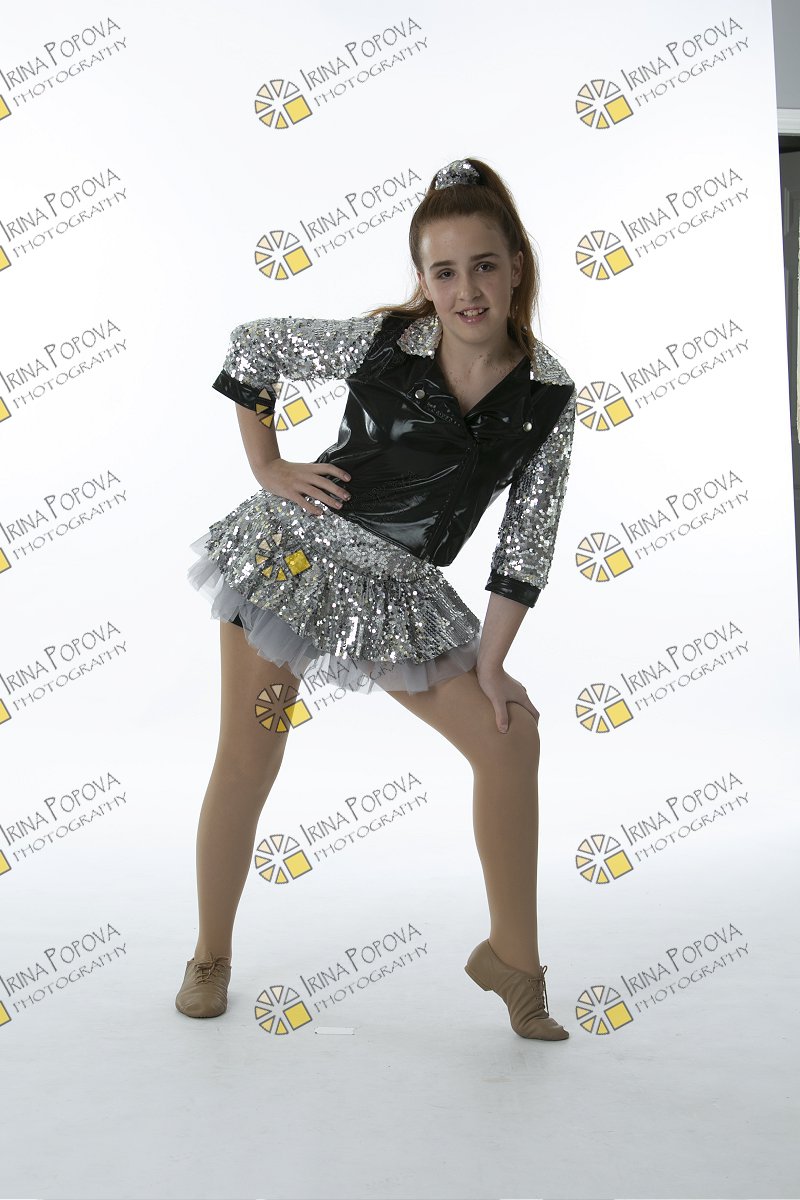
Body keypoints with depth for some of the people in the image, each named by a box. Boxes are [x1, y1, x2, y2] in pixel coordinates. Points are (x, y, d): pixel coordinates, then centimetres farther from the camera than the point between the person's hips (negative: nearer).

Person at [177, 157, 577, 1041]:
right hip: (292, 550, -2)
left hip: (399, 589, 2)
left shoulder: (547, 395, -8)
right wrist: (268, 470, -2)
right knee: (246, 764, 2)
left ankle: (513, 958, 14)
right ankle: (210, 958, 24)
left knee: (512, 740, -5)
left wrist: (490, 663, -6)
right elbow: (249, 346, 2)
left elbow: (528, 538, -4)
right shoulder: (379, 343, -13)